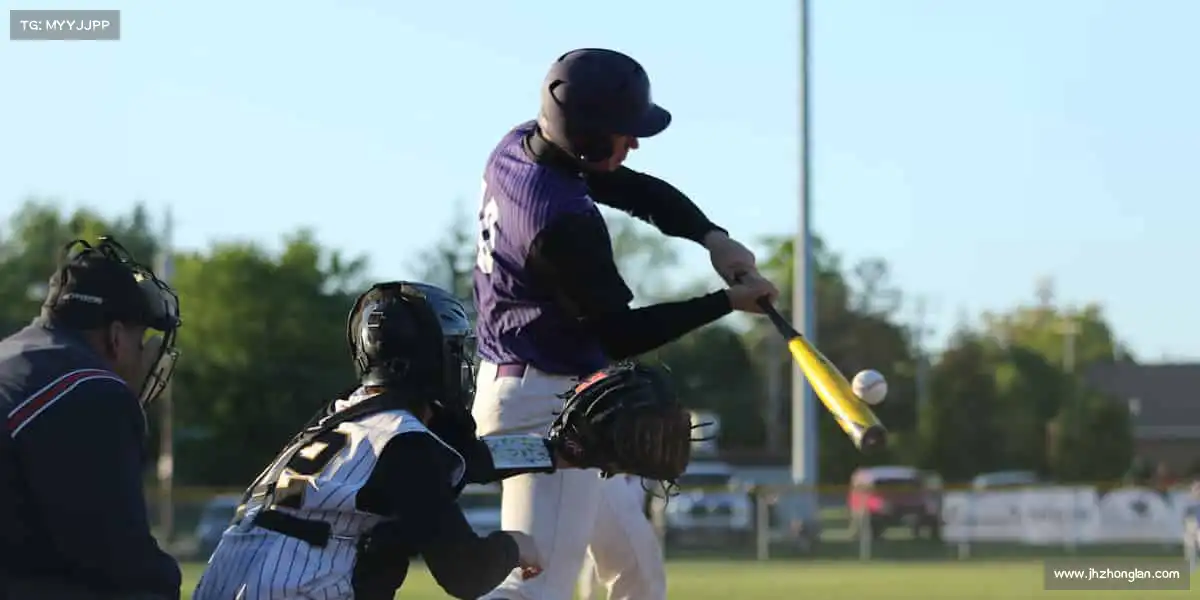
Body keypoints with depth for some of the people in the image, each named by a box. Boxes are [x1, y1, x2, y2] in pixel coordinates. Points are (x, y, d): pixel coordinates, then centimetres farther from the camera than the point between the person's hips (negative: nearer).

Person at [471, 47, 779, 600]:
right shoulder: (564, 221, -26)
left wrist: (713, 239, -6)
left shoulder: (520, 147, 1)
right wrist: (727, 301, -16)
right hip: (545, 407, -11)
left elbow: (642, 192, 10)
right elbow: (622, 335, -20)